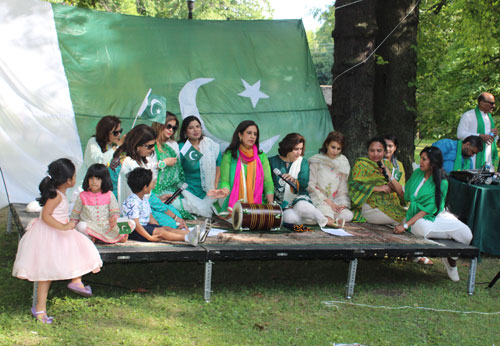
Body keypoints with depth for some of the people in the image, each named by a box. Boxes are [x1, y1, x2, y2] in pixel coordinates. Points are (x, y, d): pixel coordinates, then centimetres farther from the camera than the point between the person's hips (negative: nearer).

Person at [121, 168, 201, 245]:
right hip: (133, 231, -10)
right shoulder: (133, 202, -22)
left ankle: (189, 233, -28)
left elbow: (151, 218, 17)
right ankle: (186, 238, -41)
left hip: (145, 226, 10)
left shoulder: (145, 199, 12)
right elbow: (136, 224, -27)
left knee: (167, 228, -10)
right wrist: (150, 237, -30)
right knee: (160, 231, -26)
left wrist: (159, 228, 6)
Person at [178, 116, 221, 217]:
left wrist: (214, 188, 4)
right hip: (189, 192, -3)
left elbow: (218, 169, 13)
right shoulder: (181, 149, -2)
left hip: (208, 193, 3)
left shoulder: (212, 147, 8)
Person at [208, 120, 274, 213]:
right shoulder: (229, 156, 6)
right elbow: (225, 181, 0)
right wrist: (225, 191, -25)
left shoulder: (261, 157, 14)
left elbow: (268, 182, 6)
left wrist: (271, 204, -11)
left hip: (257, 207, 2)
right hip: (234, 206, -2)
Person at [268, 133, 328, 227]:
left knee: (301, 206, -36)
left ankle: (325, 220, -22)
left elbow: (304, 183, -8)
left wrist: (294, 181, -30)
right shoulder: (273, 162, 3)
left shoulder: (302, 162, 7)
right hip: (281, 202, -1)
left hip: (299, 198, 1)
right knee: (289, 217, -34)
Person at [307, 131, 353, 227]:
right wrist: (327, 201, -12)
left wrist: (343, 204, -7)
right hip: (318, 199, -3)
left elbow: (343, 187, 11)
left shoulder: (343, 162, 12)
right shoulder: (316, 161, 1)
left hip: (336, 200, 3)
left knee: (348, 215, -27)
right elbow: (311, 185, -4)